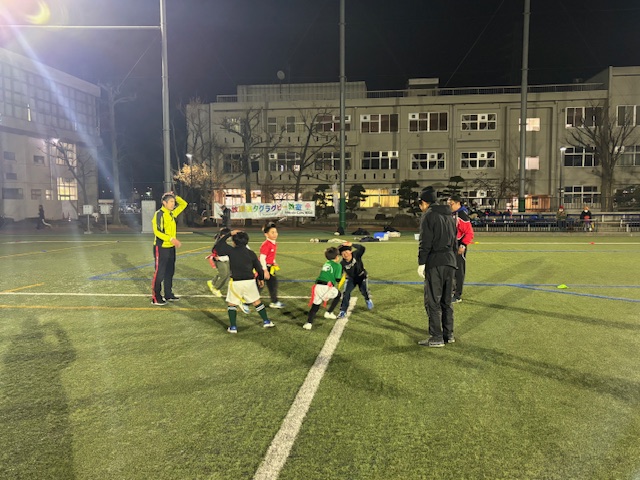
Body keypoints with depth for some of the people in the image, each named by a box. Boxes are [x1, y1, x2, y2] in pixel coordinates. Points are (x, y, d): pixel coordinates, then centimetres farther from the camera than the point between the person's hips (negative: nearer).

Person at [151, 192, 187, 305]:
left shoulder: (172, 213, 9)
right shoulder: (159, 214, -15)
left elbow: (183, 204, 18)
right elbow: (157, 231, -22)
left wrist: (175, 196, 3)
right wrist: (171, 239, -27)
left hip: (171, 248, 8)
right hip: (161, 248, -8)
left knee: (170, 272, 15)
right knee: (159, 273, -3)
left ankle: (168, 295, 27)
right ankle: (156, 298, 6)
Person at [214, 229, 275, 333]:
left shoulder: (230, 250, -5)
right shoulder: (251, 253, 4)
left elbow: (218, 244, 5)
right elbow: (258, 267, 10)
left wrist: (229, 234, 8)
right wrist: (261, 278, 25)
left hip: (236, 282, -3)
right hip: (250, 281, 3)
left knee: (231, 304, 12)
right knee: (257, 301, 17)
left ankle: (233, 327, 8)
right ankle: (266, 321, 22)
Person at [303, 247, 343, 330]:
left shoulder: (326, 263, 24)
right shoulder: (338, 265, 5)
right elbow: (337, 279, 0)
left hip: (318, 286, 4)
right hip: (327, 287, -4)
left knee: (315, 306, 7)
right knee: (338, 295, 26)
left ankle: (309, 322, -13)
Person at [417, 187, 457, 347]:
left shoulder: (428, 216, -6)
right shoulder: (449, 216, 18)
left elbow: (425, 242, -14)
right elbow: (454, 241, 20)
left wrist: (421, 263, -12)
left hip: (435, 263, -8)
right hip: (450, 262, 8)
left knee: (433, 302, -3)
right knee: (446, 301, 16)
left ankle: (436, 338, -1)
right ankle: (449, 334, 22)